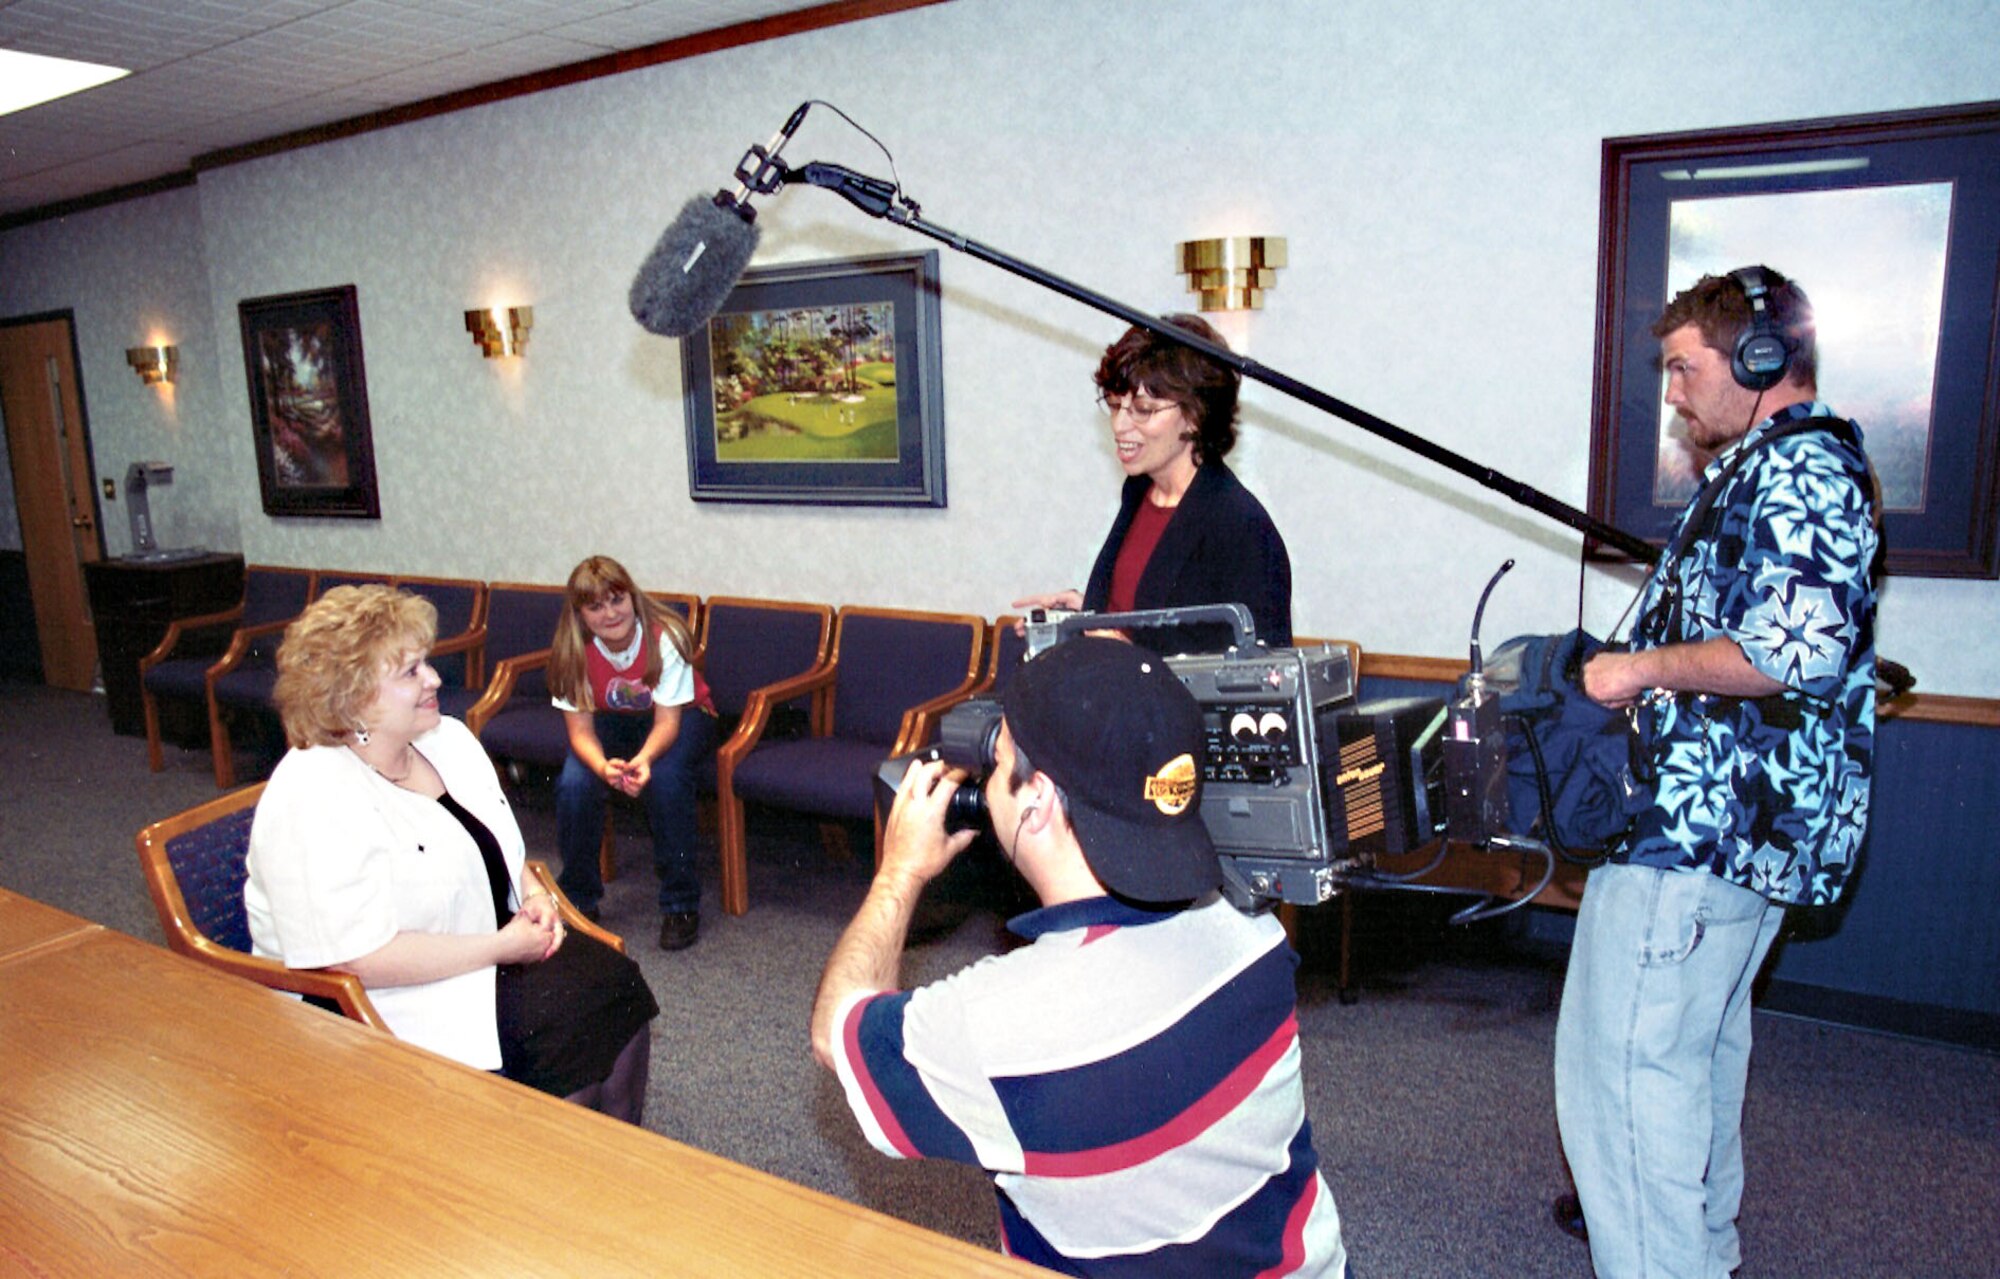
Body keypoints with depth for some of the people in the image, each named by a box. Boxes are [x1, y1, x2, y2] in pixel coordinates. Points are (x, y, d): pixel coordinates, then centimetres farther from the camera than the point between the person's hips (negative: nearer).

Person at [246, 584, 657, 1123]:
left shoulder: (449, 739, 5)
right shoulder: (313, 800, -21)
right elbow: (358, 958, -25)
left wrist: (534, 895, -2)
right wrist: (503, 946, -20)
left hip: (499, 947, 8)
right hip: (392, 1001, -8)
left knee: (614, 982, -12)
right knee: (573, 1018, -21)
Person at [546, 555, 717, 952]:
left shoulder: (664, 637, -30)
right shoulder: (574, 651, -20)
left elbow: (667, 720, -28)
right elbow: (581, 730, -20)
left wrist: (645, 759, -50)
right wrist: (602, 766, -44)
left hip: (682, 716, -3)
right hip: (613, 720, 3)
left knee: (665, 777, -34)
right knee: (574, 783, -25)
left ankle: (681, 904, -16)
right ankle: (578, 897, 0)